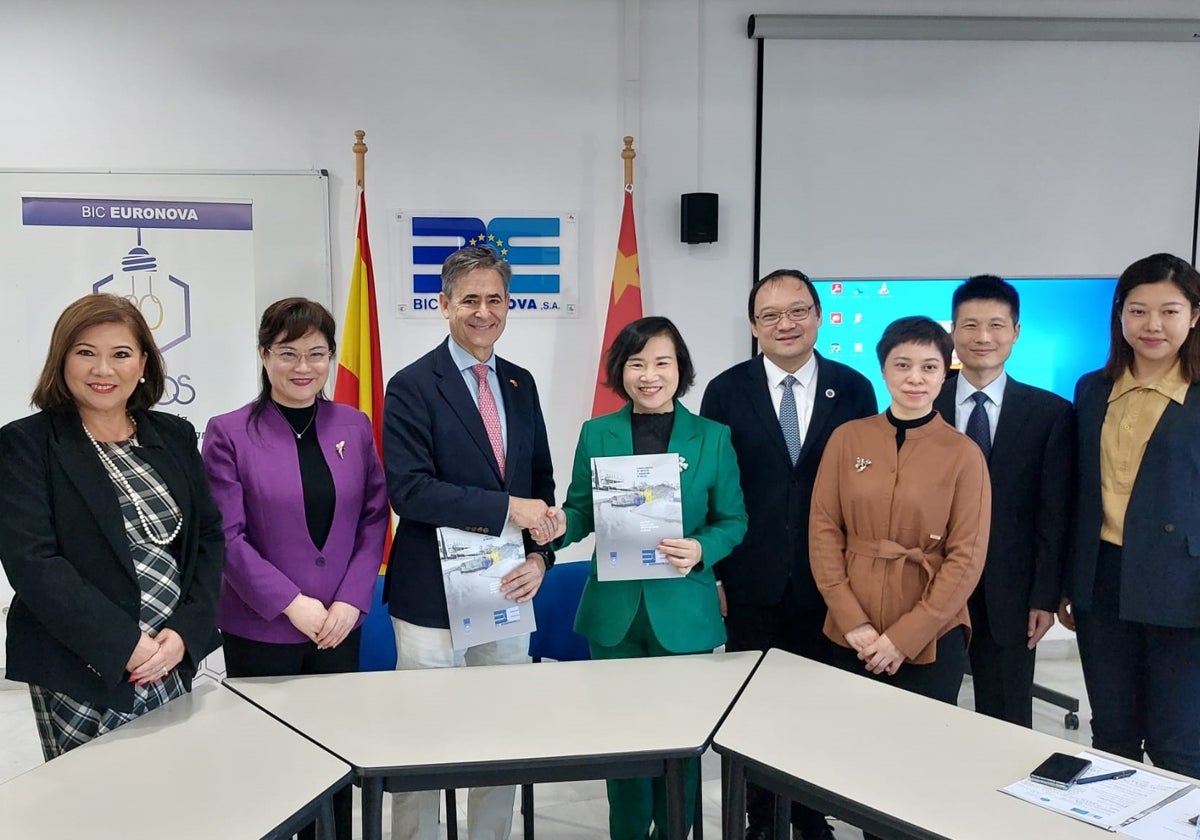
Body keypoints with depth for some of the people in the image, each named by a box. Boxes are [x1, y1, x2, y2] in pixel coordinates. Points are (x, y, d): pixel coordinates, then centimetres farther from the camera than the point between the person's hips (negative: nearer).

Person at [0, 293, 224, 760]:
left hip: (175, 666, 4)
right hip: (79, 678, -4)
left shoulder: (175, 436, 8)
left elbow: (209, 536, 7)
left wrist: (185, 631, -8)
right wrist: (125, 645, -17)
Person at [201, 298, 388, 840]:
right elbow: (227, 536, -9)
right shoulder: (229, 433, -6)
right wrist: (292, 603, -13)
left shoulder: (354, 427, 4)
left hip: (339, 626, 3)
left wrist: (351, 600, -6)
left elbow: (374, 519, 4)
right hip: (260, 630, -3)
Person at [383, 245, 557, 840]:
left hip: (509, 592, 5)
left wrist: (540, 556, -3)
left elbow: (541, 481, 13)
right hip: (433, 597, -5)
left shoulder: (521, 385, 10)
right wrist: (506, 508, -19)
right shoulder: (412, 387, -8)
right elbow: (408, 490, -17)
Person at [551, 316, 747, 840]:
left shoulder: (712, 438, -2)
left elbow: (733, 519, -1)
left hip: (683, 613, -1)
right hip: (614, 611, 2)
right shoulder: (596, 434, 2)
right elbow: (582, 512, 4)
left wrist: (702, 550, -20)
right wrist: (559, 526, -18)